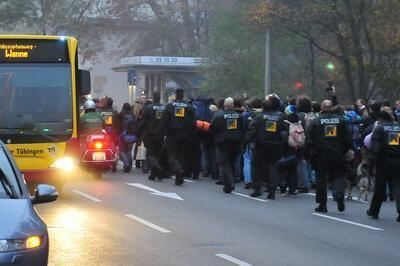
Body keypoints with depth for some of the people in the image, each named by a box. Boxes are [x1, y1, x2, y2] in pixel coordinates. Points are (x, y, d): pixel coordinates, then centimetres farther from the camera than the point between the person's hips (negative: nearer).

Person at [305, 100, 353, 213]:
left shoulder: (316, 121, -3)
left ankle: (322, 204, 9)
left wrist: (307, 154, 2)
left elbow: (309, 140, -5)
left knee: (321, 178, 8)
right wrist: (347, 150, 12)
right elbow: (347, 139, 4)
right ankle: (339, 193, -18)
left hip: (321, 156, -1)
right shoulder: (340, 120, 2)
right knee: (338, 176, 10)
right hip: (338, 155, 1)